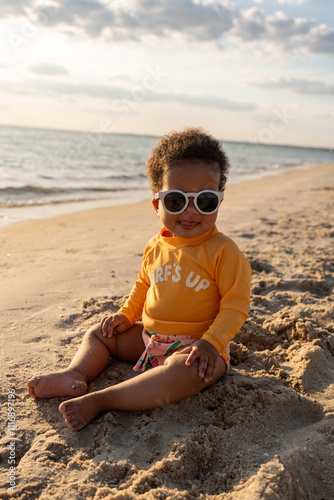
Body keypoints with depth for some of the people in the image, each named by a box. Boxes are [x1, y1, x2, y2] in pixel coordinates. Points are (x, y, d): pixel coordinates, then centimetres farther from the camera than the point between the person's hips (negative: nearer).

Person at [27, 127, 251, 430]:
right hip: (149, 338, 7)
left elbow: (236, 303, -16)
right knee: (99, 334, 11)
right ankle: (75, 375, -12)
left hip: (196, 345, -6)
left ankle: (100, 401, -37)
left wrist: (212, 343, -27)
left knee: (188, 371, -38)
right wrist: (126, 315, 9)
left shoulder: (223, 251, -15)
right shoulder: (156, 247, 4)